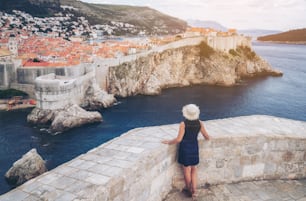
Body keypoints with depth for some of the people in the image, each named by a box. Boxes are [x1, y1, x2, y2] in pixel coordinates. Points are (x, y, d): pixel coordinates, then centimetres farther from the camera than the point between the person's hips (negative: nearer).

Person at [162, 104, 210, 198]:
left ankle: (188, 188, 29)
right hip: (194, 147, 4)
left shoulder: (183, 124, -19)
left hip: (185, 147, -3)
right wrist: (208, 137, 24)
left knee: (187, 169, 13)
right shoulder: (200, 123, -7)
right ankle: (194, 190, 19)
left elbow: (178, 139, -21)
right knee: (193, 169, 18)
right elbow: (207, 137, 1)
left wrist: (168, 142, -8)